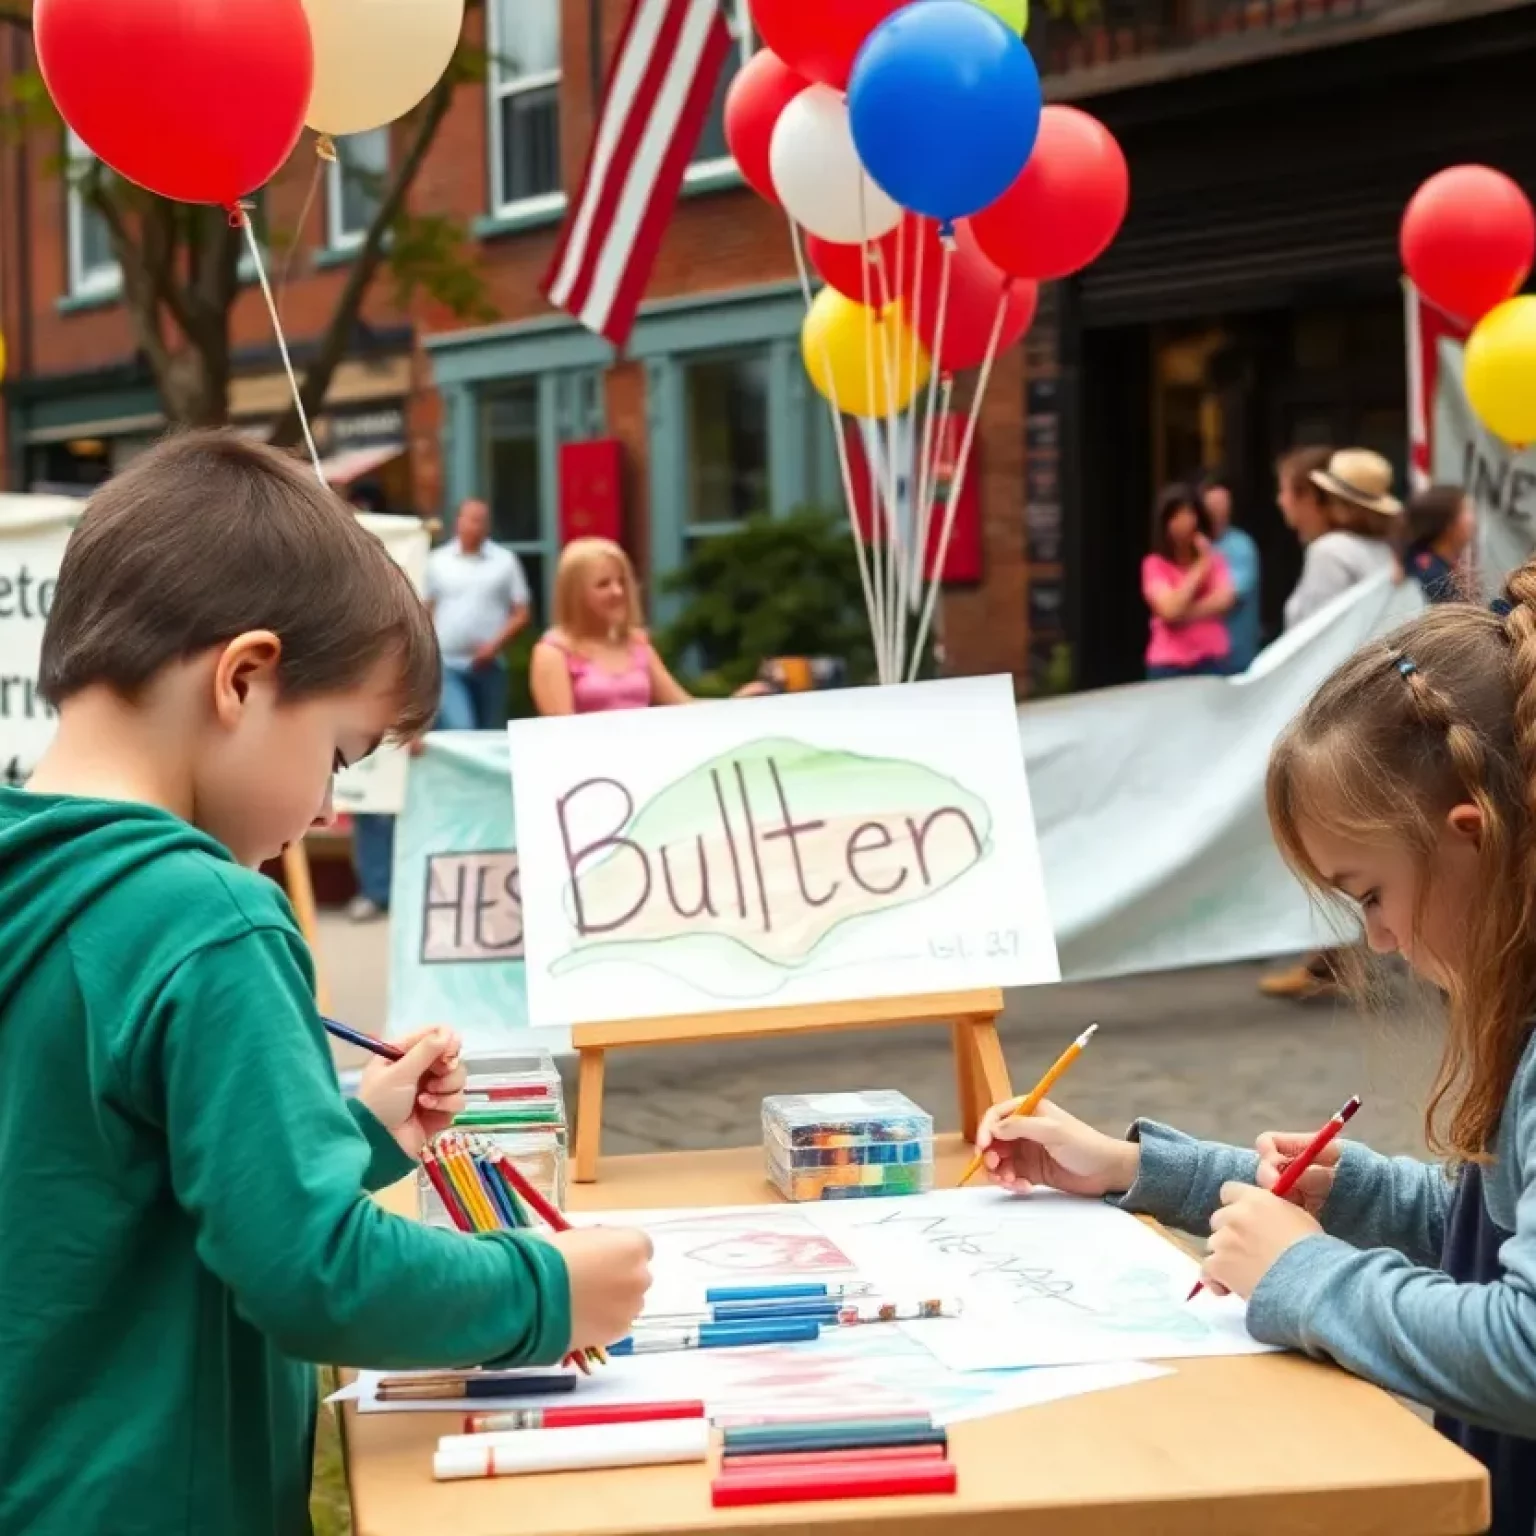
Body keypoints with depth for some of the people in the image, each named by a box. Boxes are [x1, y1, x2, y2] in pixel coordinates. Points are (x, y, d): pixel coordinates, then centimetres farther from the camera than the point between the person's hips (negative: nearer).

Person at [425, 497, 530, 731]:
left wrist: (495, 644, -11)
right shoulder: (437, 561, 6)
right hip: (448, 664, -1)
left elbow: (521, 614, 3)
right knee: (458, 731, -17)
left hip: (489, 665, 1)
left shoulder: (505, 561, 3)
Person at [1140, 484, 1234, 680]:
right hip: (1169, 664, -2)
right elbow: (1170, 610, -13)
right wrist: (1200, 567, -7)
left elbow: (1223, 599, -5)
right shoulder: (1155, 565, -1)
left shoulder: (1214, 560, 10)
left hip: (1212, 660, 2)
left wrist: (1183, 615, -14)